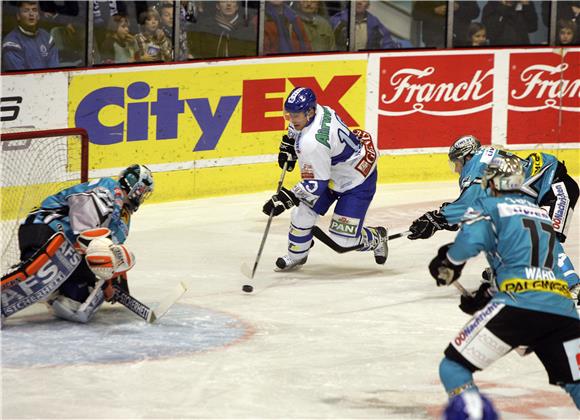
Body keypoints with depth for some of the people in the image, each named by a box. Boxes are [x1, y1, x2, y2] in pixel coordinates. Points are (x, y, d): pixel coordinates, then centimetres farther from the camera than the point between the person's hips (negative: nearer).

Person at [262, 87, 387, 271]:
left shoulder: (312, 143, -38)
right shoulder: (318, 110, -12)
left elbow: (316, 184, -32)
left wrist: (287, 198, -30)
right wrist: (288, 145, 9)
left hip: (357, 182, -9)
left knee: (343, 238, -8)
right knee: (303, 214, 3)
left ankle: (376, 238, 23)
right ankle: (296, 256, 25)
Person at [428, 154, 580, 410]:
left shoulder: (489, 206, 10)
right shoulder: (540, 212, 30)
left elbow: (470, 240, -9)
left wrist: (447, 264, 11)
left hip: (518, 304, -5)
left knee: (453, 367, 5)